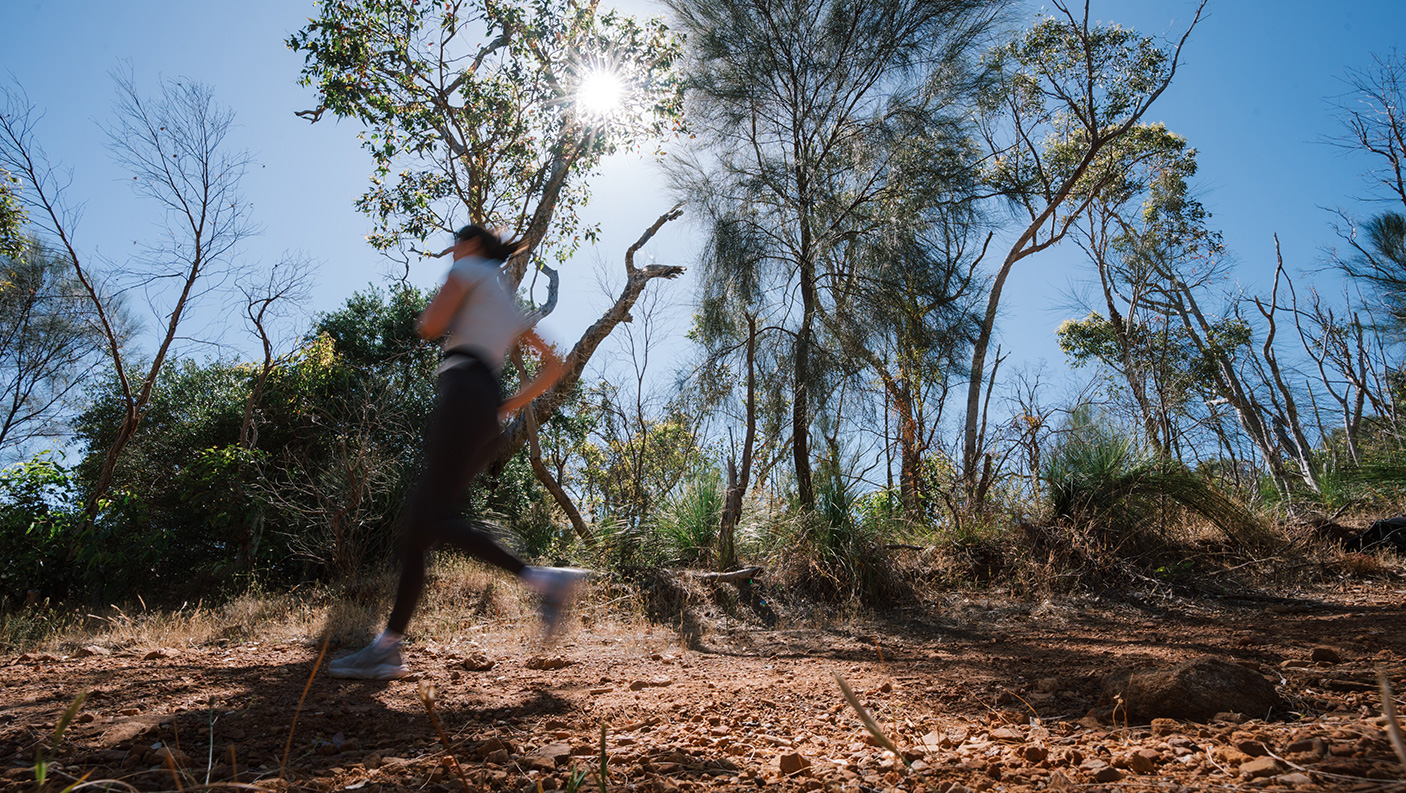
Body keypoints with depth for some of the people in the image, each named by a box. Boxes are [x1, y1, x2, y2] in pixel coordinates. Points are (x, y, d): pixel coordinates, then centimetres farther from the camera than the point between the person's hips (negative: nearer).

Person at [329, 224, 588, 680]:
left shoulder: (470, 269, 11)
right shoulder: (511, 306, 32)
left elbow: (430, 327, 0)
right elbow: (555, 366, 29)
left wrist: (437, 305, 23)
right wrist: (508, 408, 23)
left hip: (463, 392, -9)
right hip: (489, 412, 9)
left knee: (436, 519, -19)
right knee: (414, 520, 3)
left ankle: (544, 579, -28)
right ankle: (388, 647, 1)